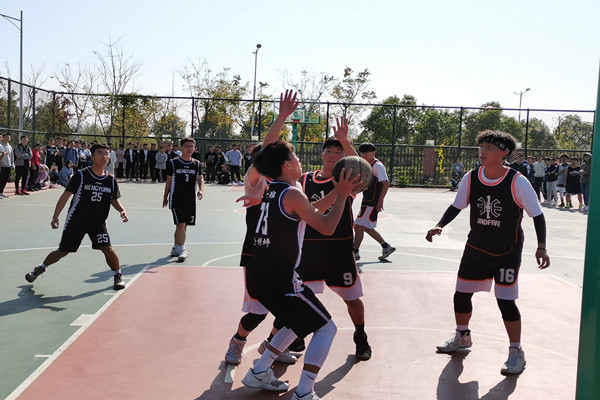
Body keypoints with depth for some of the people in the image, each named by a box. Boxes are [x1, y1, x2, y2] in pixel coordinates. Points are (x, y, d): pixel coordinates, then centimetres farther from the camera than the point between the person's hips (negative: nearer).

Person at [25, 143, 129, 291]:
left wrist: (122, 210, -8)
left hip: (98, 222, 2)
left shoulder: (111, 179, -2)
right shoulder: (81, 175, -12)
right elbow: (66, 195, -9)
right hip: (75, 221, -1)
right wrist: (55, 217, -12)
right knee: (62, 251, 11)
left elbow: (114, 200, 12)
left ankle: (118, 276, 6)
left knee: (107, 248, -16)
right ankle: (40, 268, 38)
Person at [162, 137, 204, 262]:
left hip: (190, 199, 4)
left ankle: (176, 248, 28)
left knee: (182, 225, 12)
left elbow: (200, 178, 9)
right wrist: (165, 197, 8)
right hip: (176, 198, -4)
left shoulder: (197, 164, 8)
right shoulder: (173, 163, -1)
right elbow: (169, 181, 5)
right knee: (181, 224, -13)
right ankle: (182, 250, -14)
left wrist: (200, 190, -12)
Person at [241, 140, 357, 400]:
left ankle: (259, 372, 29)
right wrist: (342, 195, -2)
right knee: (326, 328, 3)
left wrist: (336, 193, 24)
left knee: (298, 322, 28)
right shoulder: (292, 194, -12)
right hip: (280, 279, -9)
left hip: (258, 276, 9)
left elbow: (310, 211, 26)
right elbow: (326, 227, -10)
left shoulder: (270, 192, 14)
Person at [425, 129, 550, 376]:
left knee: (505, 300, -7)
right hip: (476, 247, 5)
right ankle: (462, 337, 38)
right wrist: (440, 226, -12)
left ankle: (516, 353, 13)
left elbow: (537, 214, -12)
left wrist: (541, 247, -20)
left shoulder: (517, 182, -17)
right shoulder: (471, 178, -7)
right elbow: (456, 206, 3)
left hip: (507, 252, -4)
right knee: (461, 293, 11)